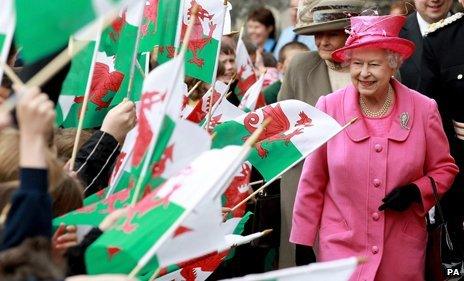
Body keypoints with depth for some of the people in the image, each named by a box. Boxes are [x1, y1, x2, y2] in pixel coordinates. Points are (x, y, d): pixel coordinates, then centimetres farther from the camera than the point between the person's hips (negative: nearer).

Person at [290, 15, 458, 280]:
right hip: (340, 246, -1)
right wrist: (304, 244, 3)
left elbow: (444, 169, 9)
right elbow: (312, 183, 1)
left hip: (403, 249, 1)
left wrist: (416, 192, -10)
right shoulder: (329, 108, -5)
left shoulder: (424, 109, -3)